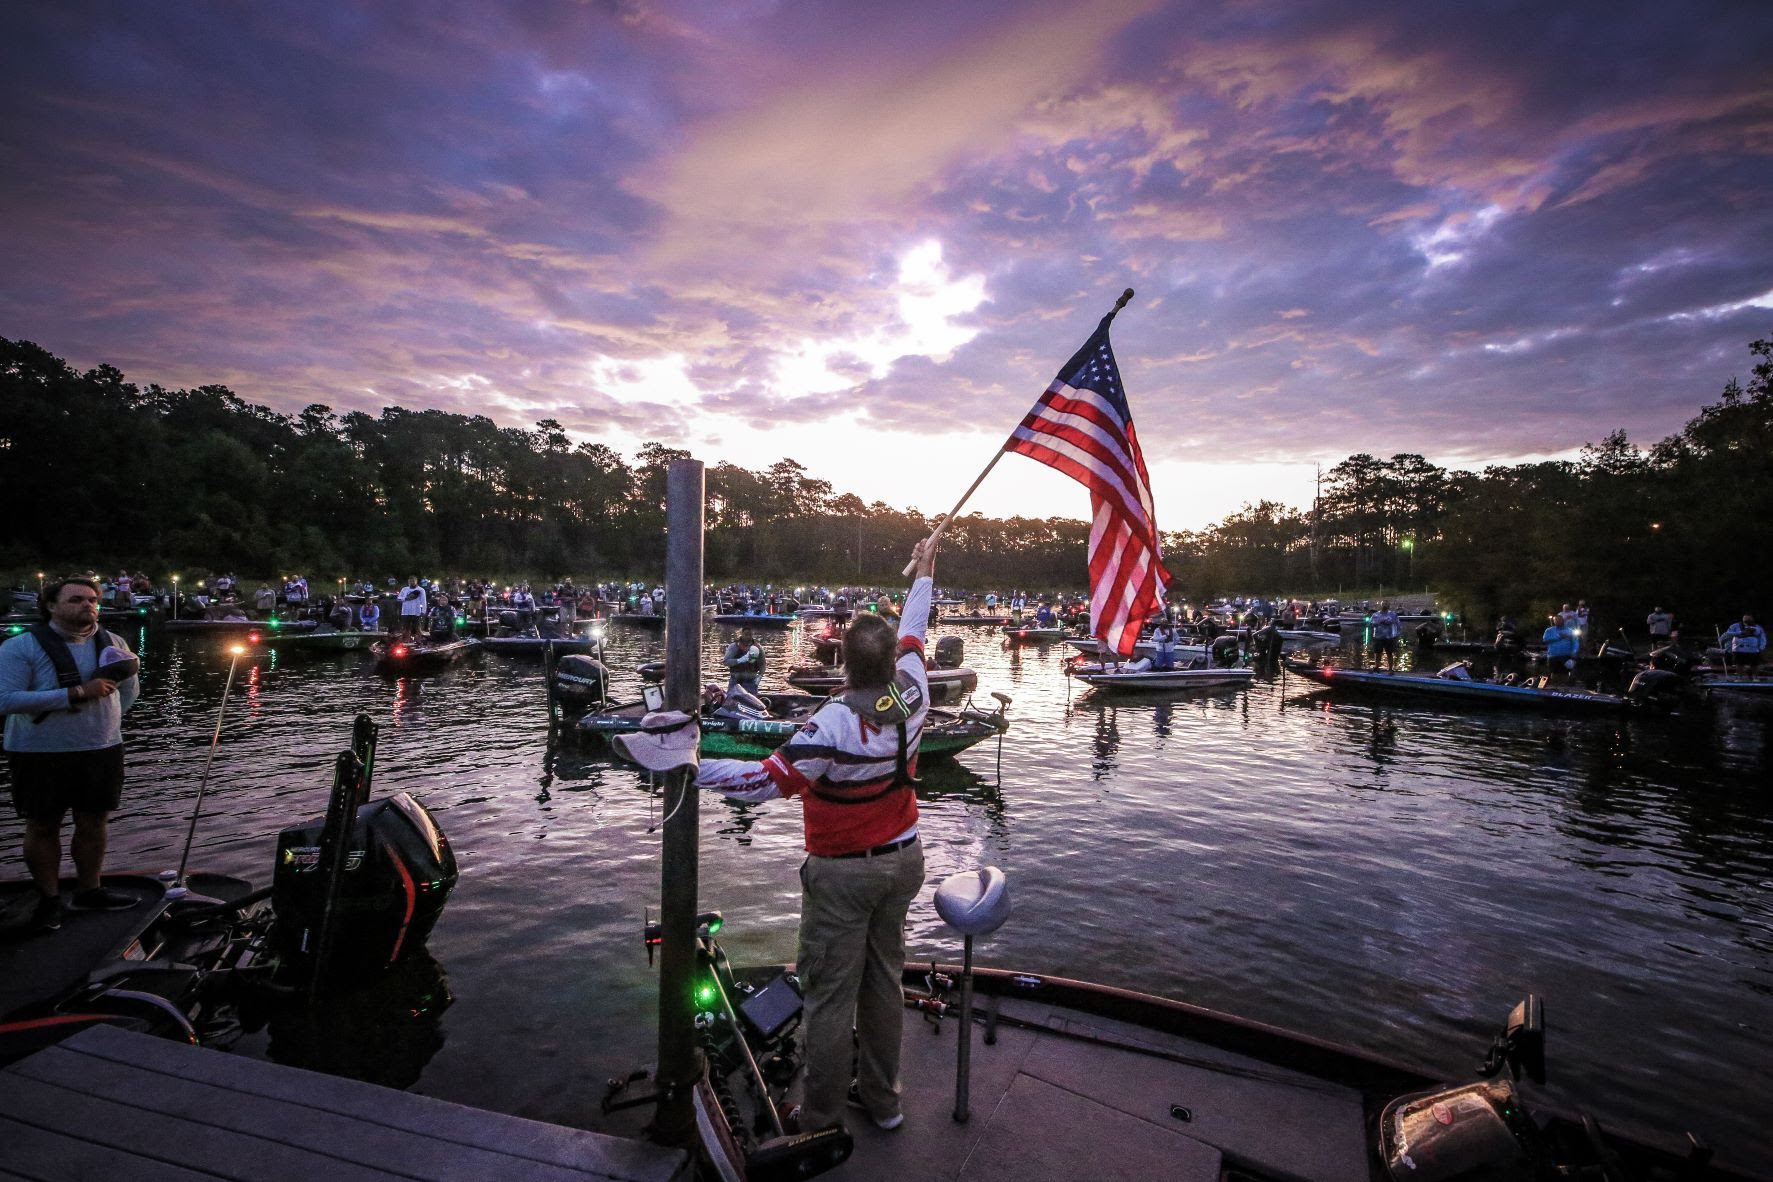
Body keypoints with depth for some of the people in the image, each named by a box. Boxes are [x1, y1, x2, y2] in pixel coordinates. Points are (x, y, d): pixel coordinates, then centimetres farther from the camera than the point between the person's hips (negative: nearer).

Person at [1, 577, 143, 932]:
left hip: (102, 750, 4)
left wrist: (104, 719, 5)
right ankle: (48, 898, 23)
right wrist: (75, 694, -25)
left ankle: (88, 891, 27)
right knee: (43, 827, 8)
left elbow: (131, 689, 17)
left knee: (94, 822, 11)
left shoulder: (113, 644, 3)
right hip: (40, 754, -4)